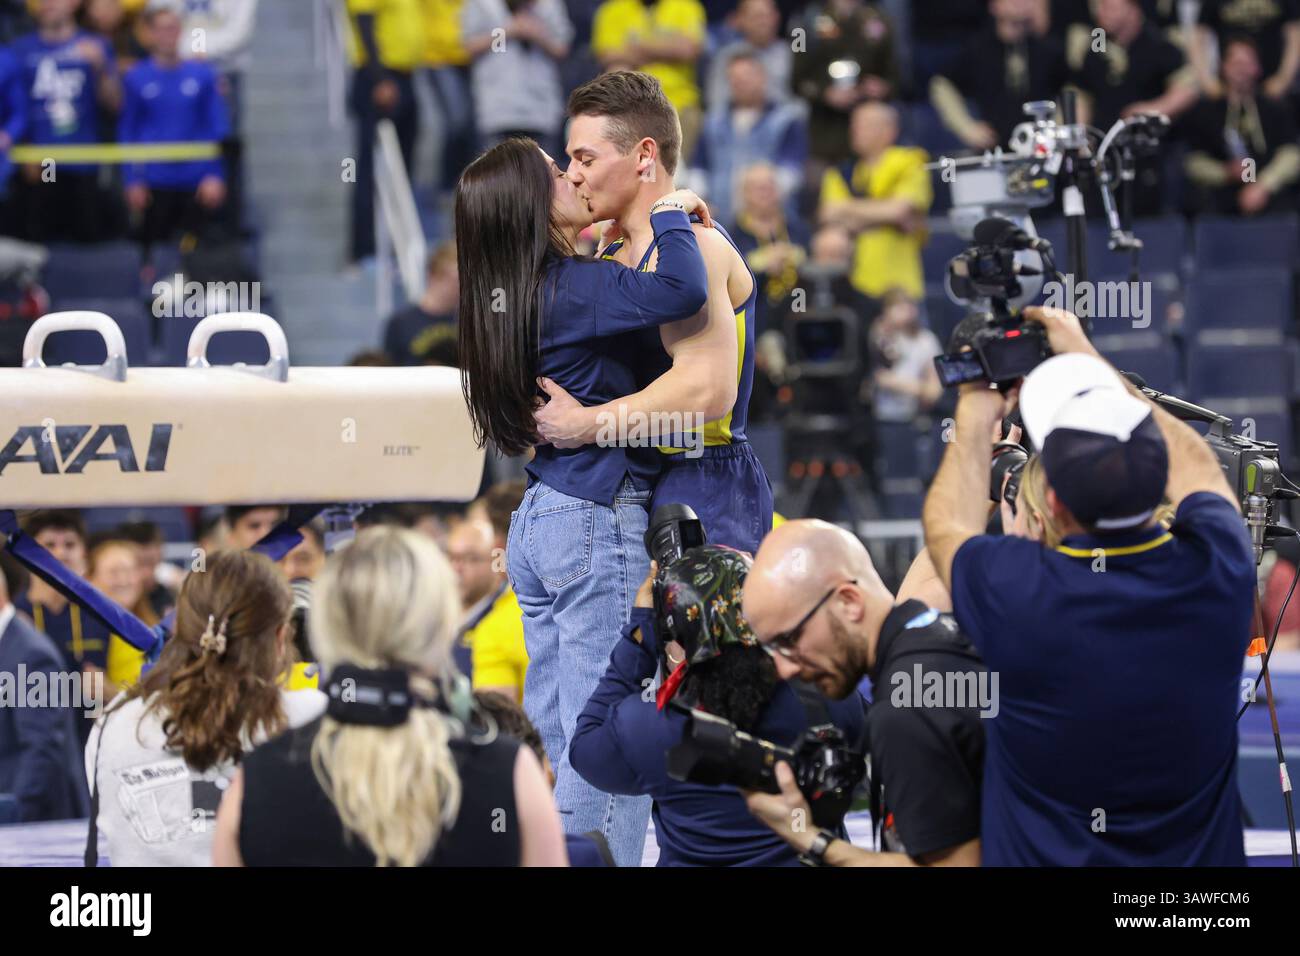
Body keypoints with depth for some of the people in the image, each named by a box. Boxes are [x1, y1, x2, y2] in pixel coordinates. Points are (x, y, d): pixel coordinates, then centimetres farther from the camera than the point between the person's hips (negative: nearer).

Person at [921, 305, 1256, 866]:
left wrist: (975, 415, 13)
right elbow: (1192, 467, 6)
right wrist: (1091, 363, 14)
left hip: (1044, 856, -2)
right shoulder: (1217, 569, -18)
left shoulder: (1012, 593, -26)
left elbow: (947, 526, -1)